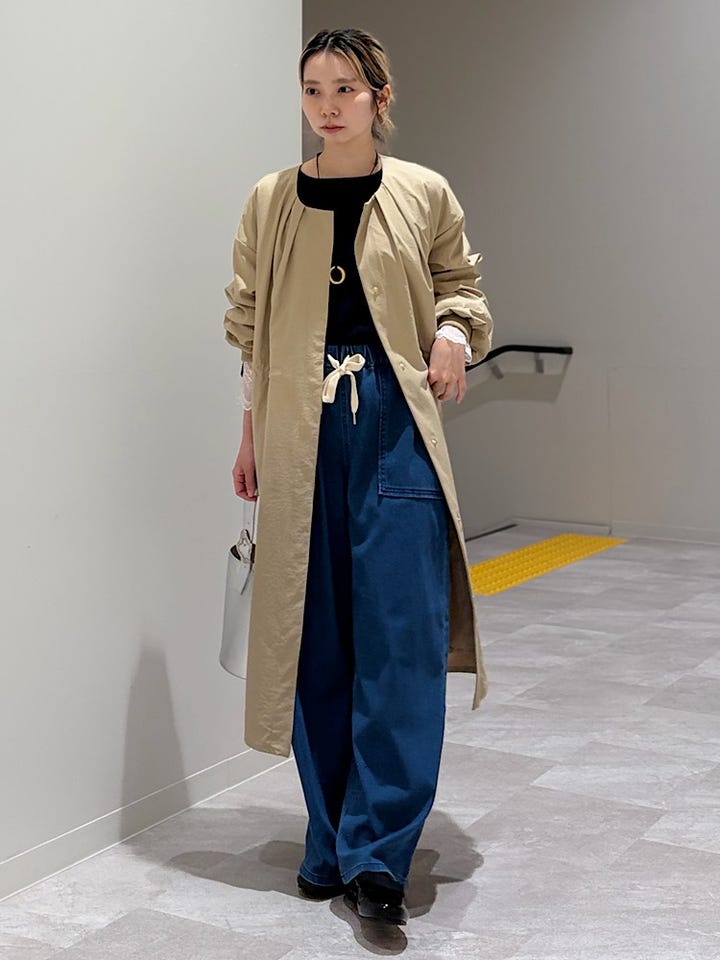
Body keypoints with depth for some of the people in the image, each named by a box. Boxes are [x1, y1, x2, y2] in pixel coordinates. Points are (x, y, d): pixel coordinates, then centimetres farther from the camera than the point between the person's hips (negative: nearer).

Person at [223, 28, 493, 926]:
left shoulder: (425, 194, 4)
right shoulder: (270, 201, 7)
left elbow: (461, 287, 16)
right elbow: (247, 326, 13)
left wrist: (454, 336, -7)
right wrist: (249, 440, 12)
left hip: (396, 427, -1)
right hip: (301, 436, 1)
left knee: (400, 634, -9)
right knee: (313, 640, 5)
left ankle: (378, 853, -3)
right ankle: (331, 843, 18)